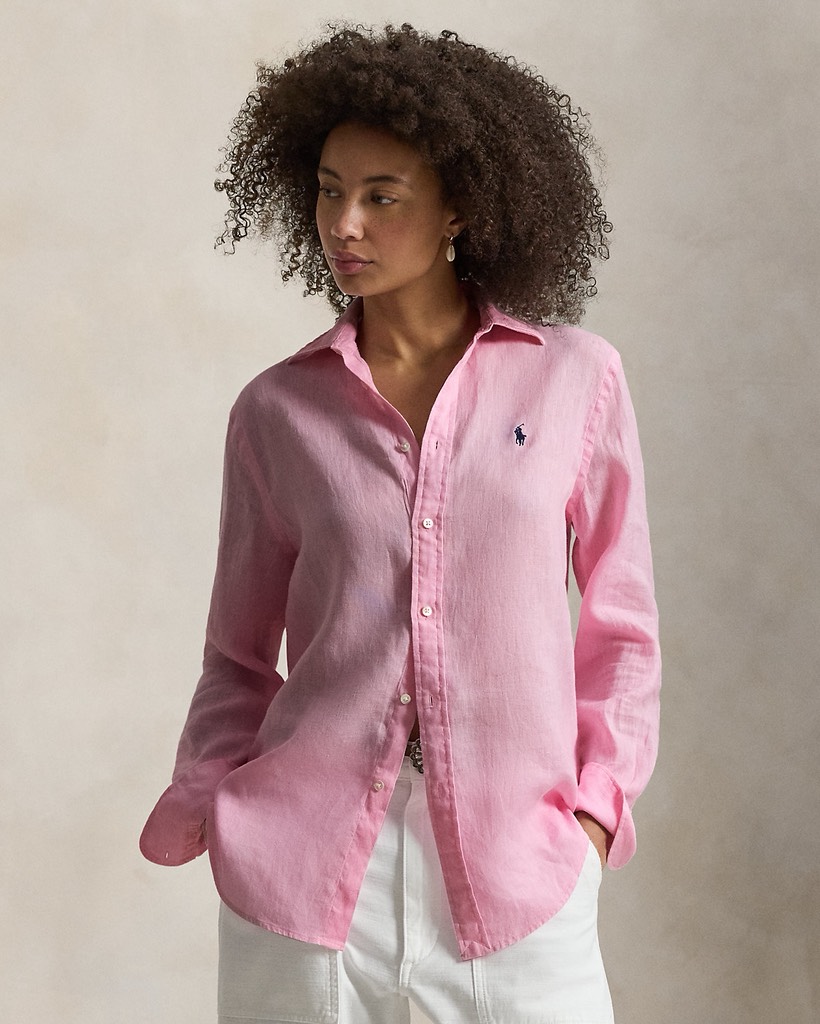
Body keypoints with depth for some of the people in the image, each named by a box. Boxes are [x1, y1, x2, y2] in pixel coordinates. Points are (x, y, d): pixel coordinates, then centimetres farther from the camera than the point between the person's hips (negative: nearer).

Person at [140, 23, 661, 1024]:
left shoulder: (575, 378, 2)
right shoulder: (276, 411, 4)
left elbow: (622, 624, 8)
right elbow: (239, 655, 10)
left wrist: (595, 800, -1)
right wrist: (205, 793, -4)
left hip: (513, 862, 0)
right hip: (302, 856, 1)